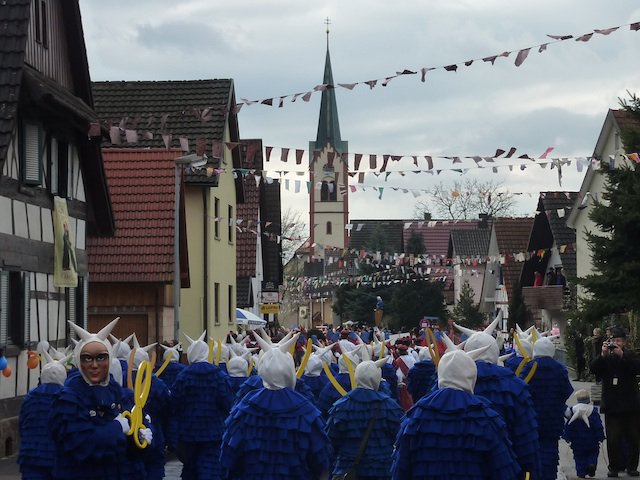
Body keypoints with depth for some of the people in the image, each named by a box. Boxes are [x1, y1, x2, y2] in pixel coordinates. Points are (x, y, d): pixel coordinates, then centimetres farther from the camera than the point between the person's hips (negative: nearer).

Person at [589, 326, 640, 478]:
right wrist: (603, 355, -25)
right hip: (611, 406, 0)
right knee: (613, 439, -2)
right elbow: (593, 369, -10)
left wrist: (622, 355, -27)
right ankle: (614, 467, 5)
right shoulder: (605, 358, 5)